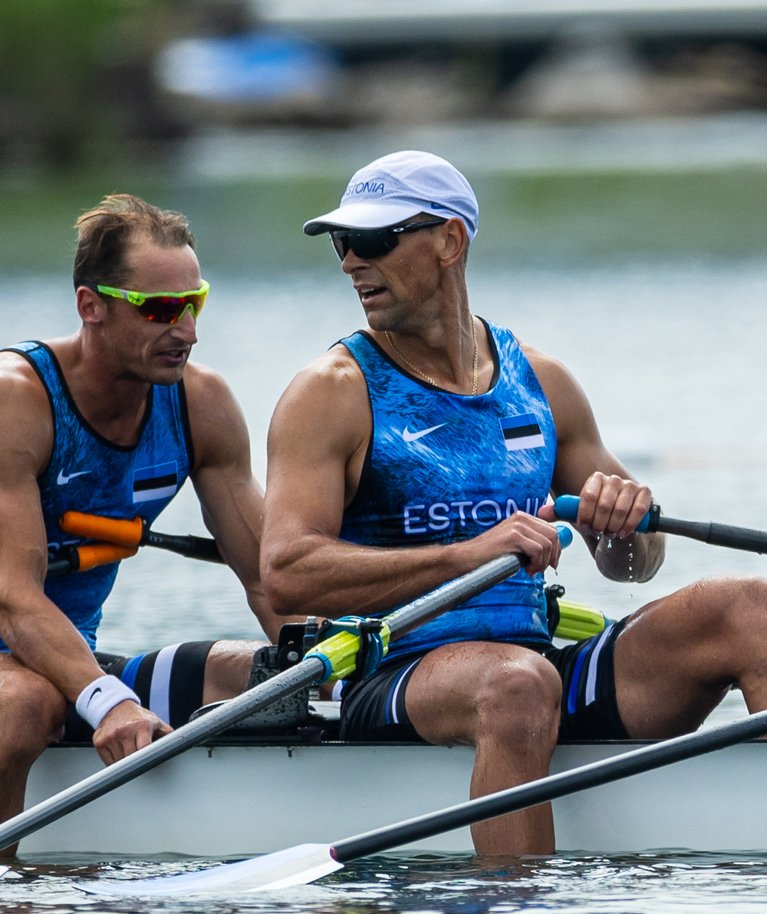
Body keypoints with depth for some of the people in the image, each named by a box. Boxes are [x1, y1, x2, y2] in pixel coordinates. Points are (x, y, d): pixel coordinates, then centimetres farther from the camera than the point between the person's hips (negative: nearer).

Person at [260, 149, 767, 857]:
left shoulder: (539, 382, 16)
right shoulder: (333, 394, 1)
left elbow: (633, 566, 21)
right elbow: (286, 575, -14)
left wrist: (625, 524, -4)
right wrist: (466, 554, -23)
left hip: (542, 661, 5)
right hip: (392, 686, -5)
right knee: (518, 683, -39)